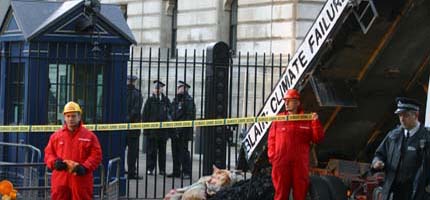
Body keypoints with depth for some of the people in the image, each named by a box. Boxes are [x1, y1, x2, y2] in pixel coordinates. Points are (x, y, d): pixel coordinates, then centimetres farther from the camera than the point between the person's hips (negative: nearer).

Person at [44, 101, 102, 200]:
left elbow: (96, 155, -1)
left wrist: (84, 167, -16)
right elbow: (48, 153, 14)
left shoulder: (89, 136, 3)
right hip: (60, 180, 2)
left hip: (81, 180, -2)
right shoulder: (56, 135, 12)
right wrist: (55, 162, -7)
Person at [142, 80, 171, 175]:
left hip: (163, 130, 2)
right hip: (152, 129, -2)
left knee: (162, 150, 7)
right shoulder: (150, 100, 2)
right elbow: (145, 114, 1)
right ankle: (150, 168, 4)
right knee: (151, 149, -2)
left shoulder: (166, 100, 7)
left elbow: (169, 113, 9)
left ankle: (162, 169, 14)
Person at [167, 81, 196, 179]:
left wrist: (181, 128, -18)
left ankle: (186, 172, 0)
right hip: (174, 131, 8)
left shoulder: (188, 100, -9)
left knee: (183, 151, -5)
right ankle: (176, 171, 18)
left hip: (183, 132, -8)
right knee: (175, 152, 11)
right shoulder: (175, 100, 16)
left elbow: (190, 116, -14)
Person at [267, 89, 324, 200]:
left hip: (300, 164, 0)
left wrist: (316, 122, -11)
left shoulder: (307, 120, 6)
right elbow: (271, 139, 7)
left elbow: (318, 139, 1)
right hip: (281, 163, 0)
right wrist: (272, 156, -3)